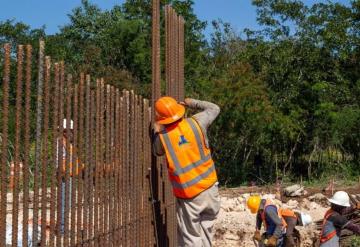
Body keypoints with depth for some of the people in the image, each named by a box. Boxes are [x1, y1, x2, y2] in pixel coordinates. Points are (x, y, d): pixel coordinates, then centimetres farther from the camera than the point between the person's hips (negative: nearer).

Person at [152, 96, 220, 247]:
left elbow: (157, 152, 14)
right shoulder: (195, 123, -6)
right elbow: (214, 108, 13)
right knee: (206, 229, 20)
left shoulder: (162, 137, -9)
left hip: (188, 195, -3)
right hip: (209, 188, 3)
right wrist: (193, 103, 20)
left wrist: (156, 132, 19)